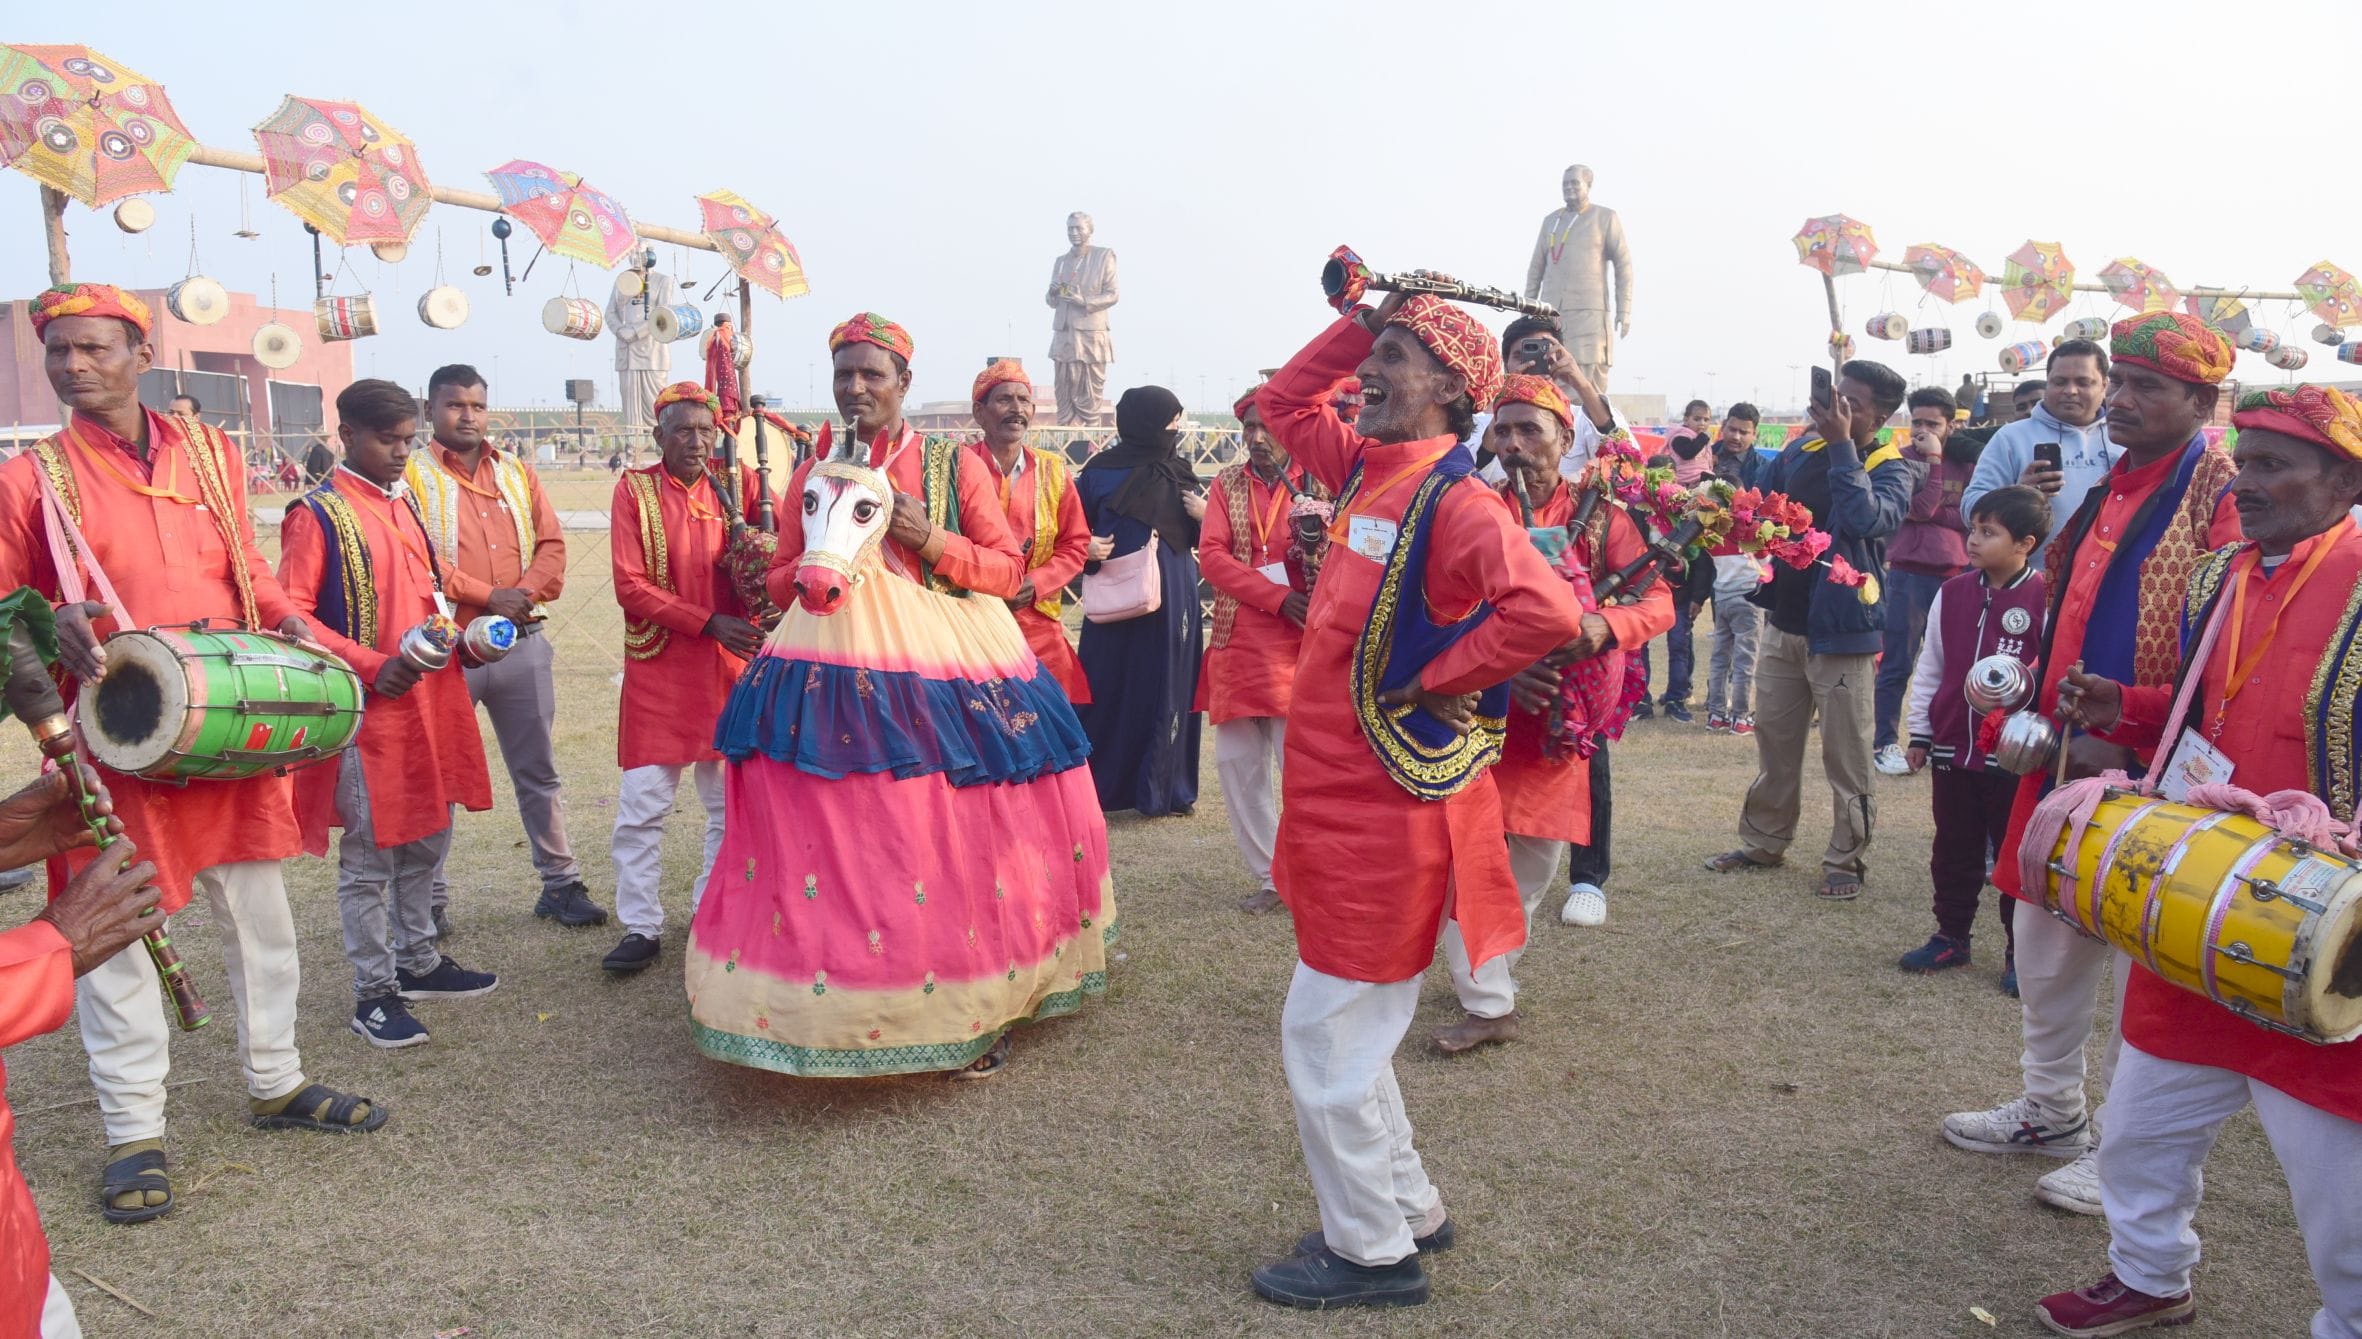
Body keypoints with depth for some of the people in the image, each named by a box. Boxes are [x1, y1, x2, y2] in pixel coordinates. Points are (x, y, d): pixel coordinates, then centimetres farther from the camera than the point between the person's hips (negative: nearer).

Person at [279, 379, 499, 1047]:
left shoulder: (405, 503, 13)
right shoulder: (318, 513, -9)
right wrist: (372, 666, -22)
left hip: (430, 698, 8)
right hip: (367, 710, -7)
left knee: (428, 839, 16)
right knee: (370, 856, 1)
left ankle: (418, 962, 32)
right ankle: (374, 993, 12)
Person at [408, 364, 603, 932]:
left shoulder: (517, 473, 12)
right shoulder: (412, 476, -3)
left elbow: (552, 544, 6)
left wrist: (526, 594, -12)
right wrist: (488, 597, -17)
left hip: (522, 643, 4)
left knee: (539, 772, 11)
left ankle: (561, 884, 19)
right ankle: (431, 898, 16)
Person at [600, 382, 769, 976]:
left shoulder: (739, 485, 4)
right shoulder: (634, 490, -1)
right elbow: (631, 586, -8)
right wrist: (708, 623, -16)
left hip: (731, 666, 2)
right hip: (658, 666, -2)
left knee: (731, 801, 9)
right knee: (642, 805, 0)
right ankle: (641, 926, 12)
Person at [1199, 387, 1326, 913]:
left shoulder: (1319, 482, 4)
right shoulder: (1227, 485, 10)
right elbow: (1211, 553, -4)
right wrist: (1278, 597, -14)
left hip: (1300, 645, -3)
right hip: (1238, 643, 3)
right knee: (1237, 762, 6)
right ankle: (1270, 877, 18)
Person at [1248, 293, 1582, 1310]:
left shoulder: (1455, 501, -17)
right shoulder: (1368, 468, 9)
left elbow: (1548, 611, -33)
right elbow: (1284, 403, 25)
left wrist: (1437, 680, -21)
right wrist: (1358, 317, 12)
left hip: (1386, 808, -9)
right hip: (1346, 801, 9)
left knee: (1326, 1036, 1)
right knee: (1348, 1030, 20)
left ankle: (1374, 1253, 19)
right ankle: (1410, 1212, 36)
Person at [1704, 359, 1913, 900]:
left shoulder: (1889, 469, -6)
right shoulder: (1800, 452, 7)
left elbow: (1866, 519, -27)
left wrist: (1842, 445, -23)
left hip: (1841, 631, -5)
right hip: (1784, 622, 5)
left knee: (1845, 754, 0)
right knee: (1774, 740, 15)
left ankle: (1846, 860, 12)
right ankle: (1763, 841, 28)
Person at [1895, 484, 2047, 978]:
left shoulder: (2043, 599, -10)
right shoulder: (1952, 594, 5)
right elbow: (1929, 669, 10)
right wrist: (1920, 734, 11)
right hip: (1953, 749, 5)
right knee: (1954, 852, 14)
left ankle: (2021, 950, 18)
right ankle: (1951, 935, 27)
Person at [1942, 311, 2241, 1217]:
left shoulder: (2219, 495, -14)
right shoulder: (2112, 487, 12)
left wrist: (2131, 743, -20)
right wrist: (2041, 718, 11)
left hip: (2153, 773, -8)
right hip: (2069, 759, 9)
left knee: (2141, 967, 4)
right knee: (2047, 941, 18)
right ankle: (2051, 1110, 36)